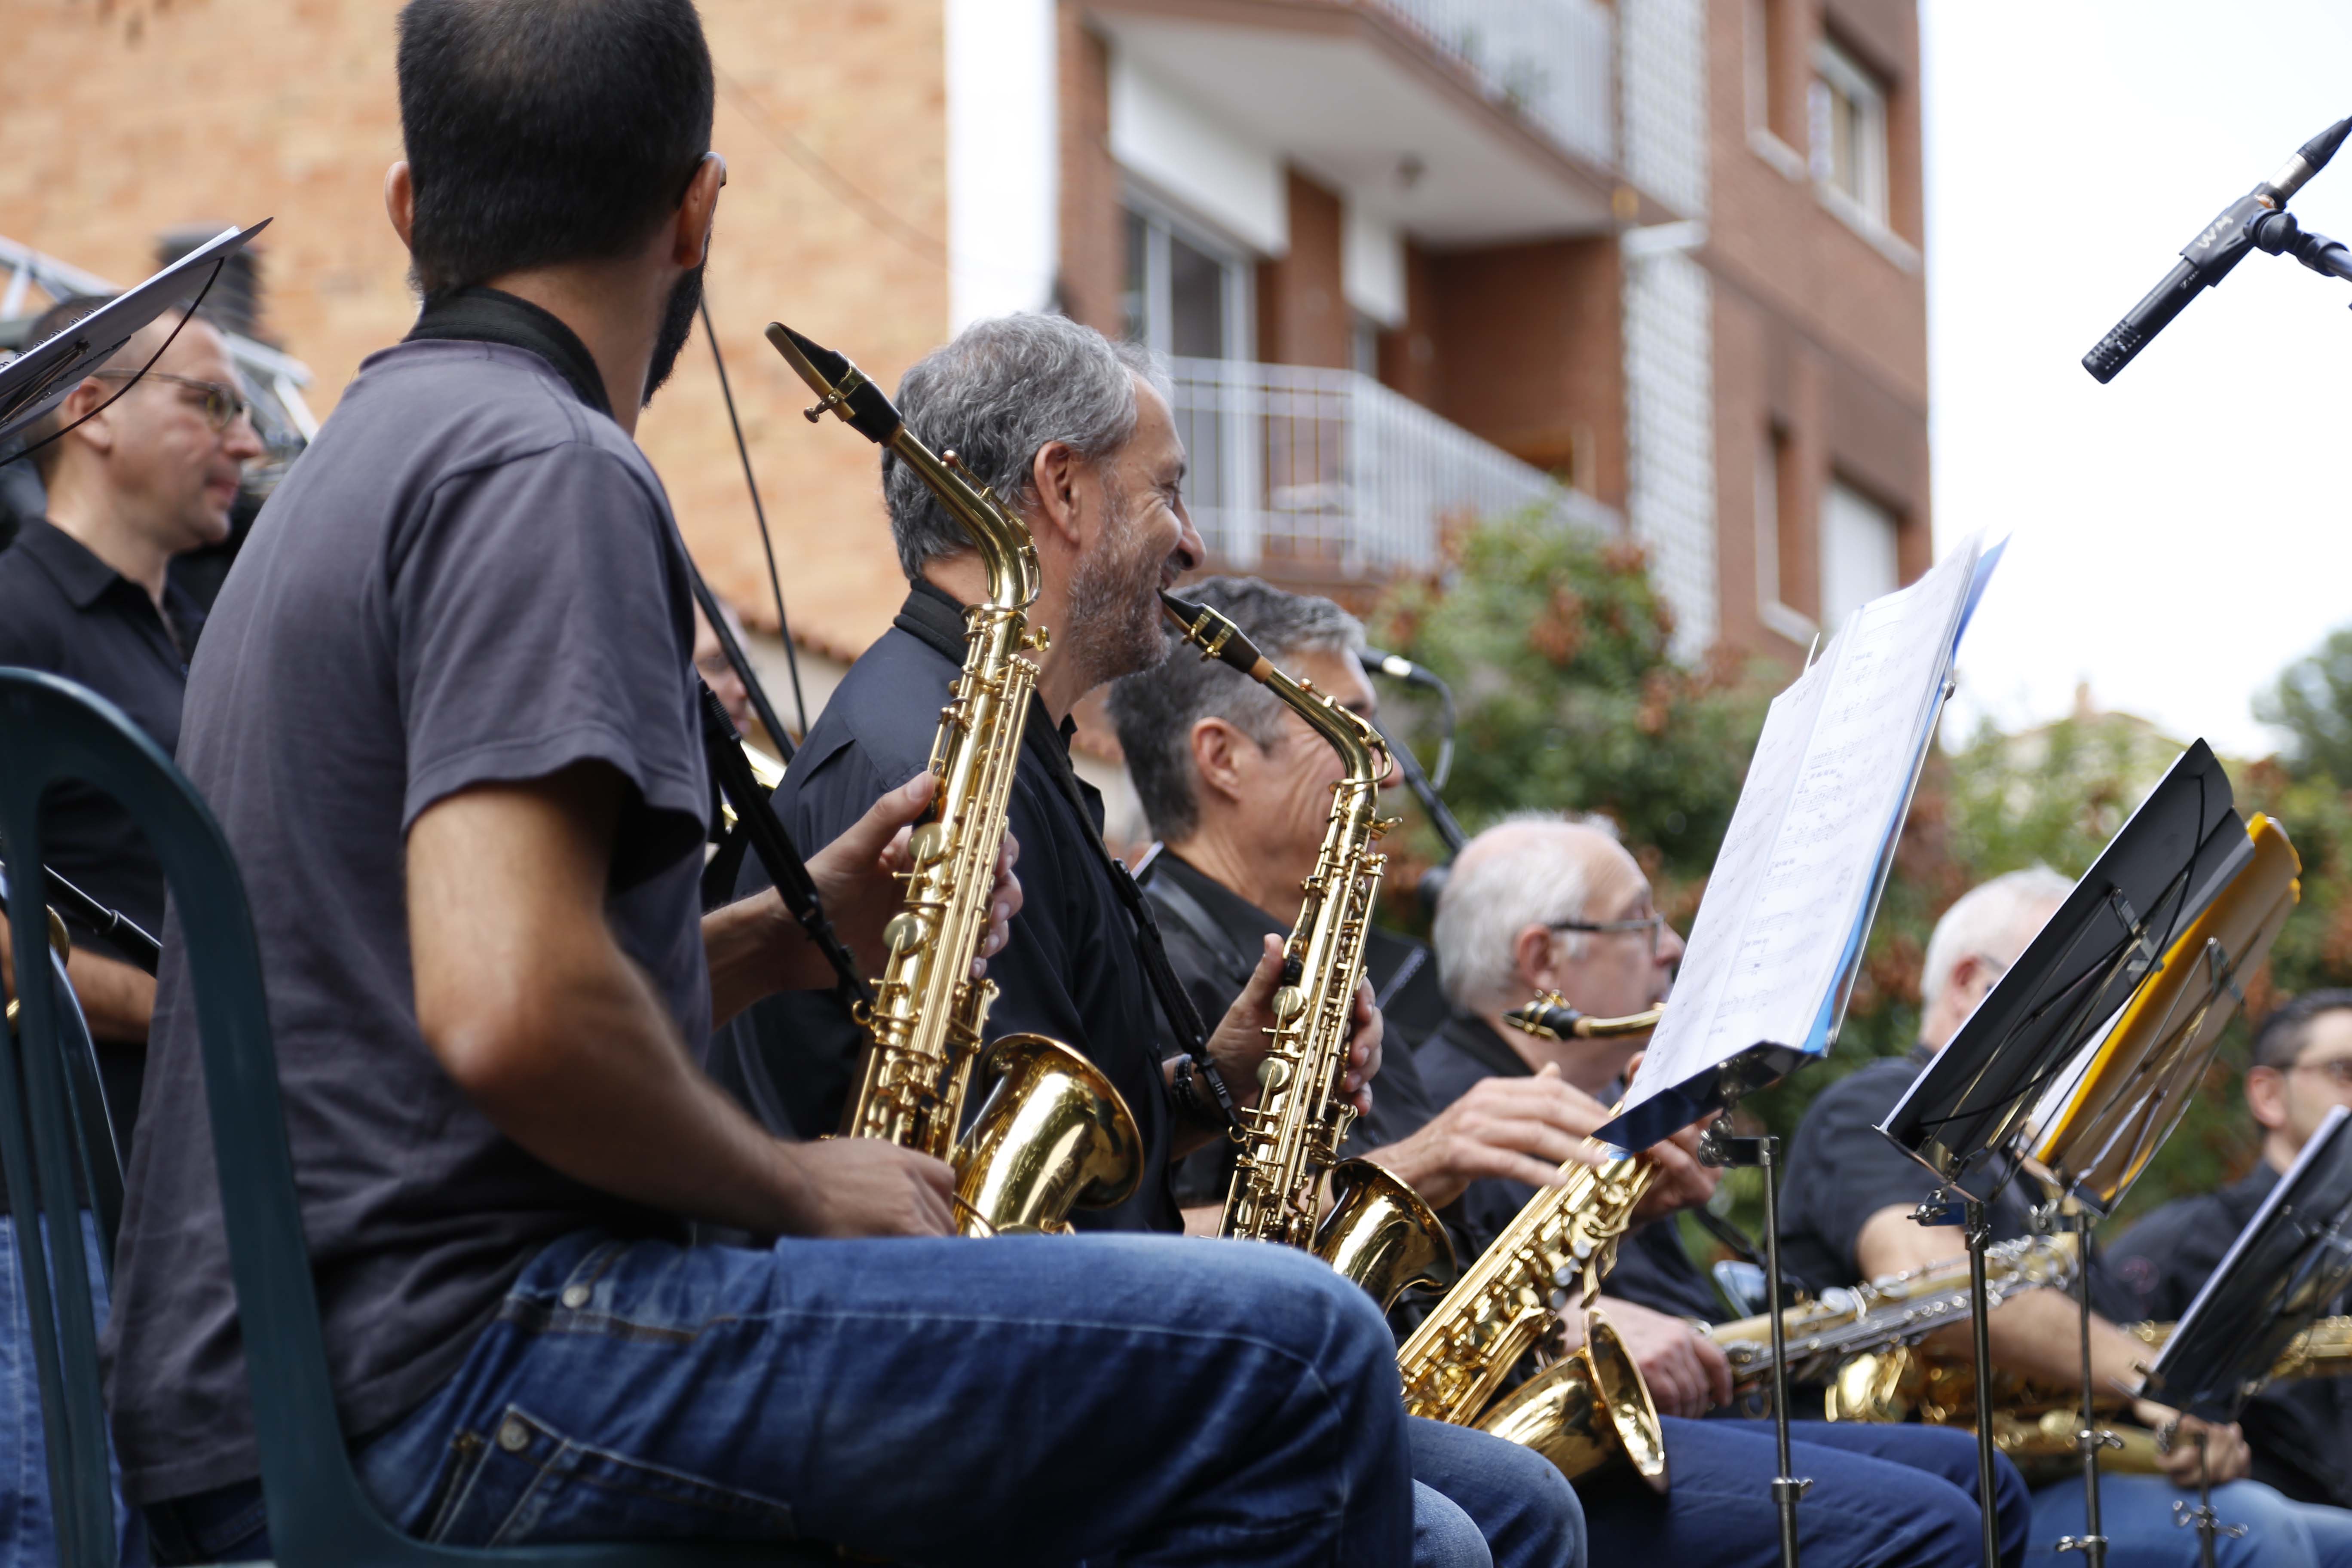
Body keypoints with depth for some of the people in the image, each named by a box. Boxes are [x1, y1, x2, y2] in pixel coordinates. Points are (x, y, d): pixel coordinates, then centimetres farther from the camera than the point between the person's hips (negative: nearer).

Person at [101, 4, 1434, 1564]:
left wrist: (786, 933, 16)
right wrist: (791, 1183, -7)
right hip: (440, 1377, -10)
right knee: (1295, 1353, -17)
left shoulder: (371, 461, 22)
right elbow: (509, 1015, -23)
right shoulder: (539, 470, -10)